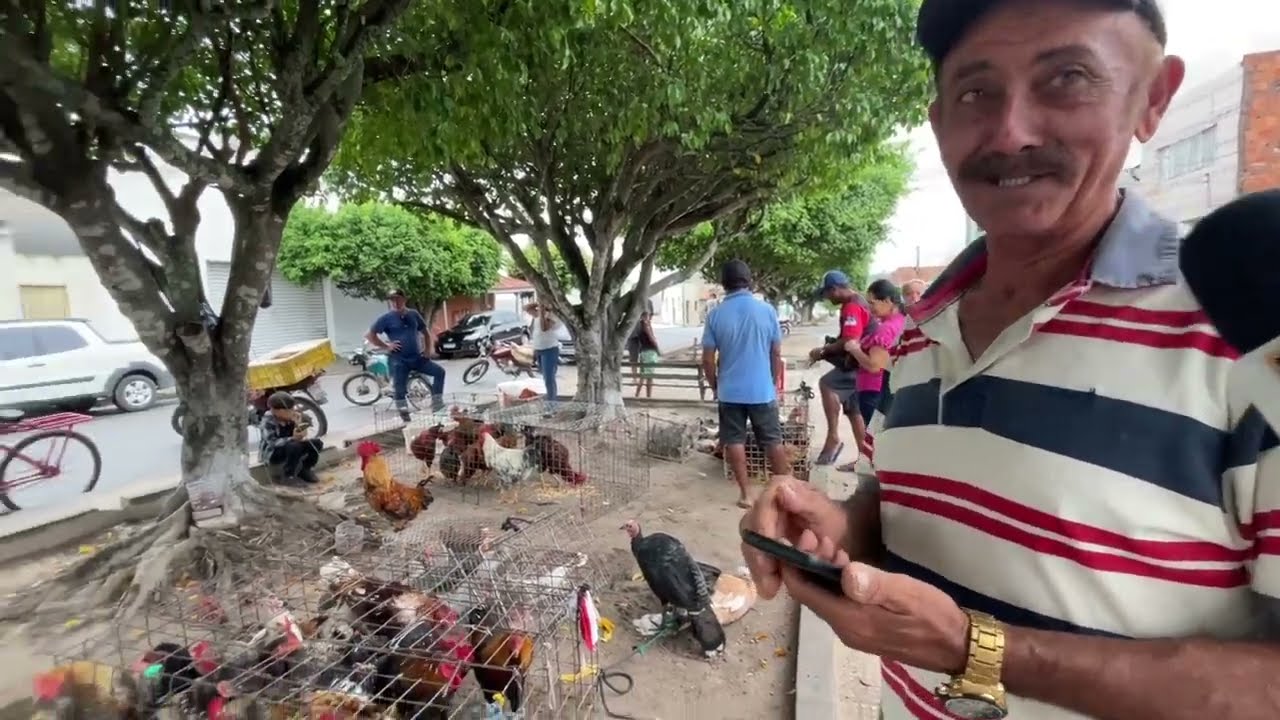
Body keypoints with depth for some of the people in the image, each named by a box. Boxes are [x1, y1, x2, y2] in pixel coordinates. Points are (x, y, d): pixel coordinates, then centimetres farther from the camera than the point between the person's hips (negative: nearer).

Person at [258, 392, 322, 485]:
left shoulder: (289, 419, -2)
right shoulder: (268, 422, -21)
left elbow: (298, 437, -3)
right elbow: (273, 442, -31)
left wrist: (298, 425, -21)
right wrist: (293, 438, -43)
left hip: (289, 450, 7)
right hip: (271, 454, -7)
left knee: (317, 443, -8)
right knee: (294, 446, -36)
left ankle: (304, 471, 8)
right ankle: (288, 477, -20)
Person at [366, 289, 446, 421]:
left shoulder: (414, 314, 9)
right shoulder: (386, 318, -4)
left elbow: (425, 332, 20)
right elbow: (369, 335, -6)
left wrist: (427, 349, 7)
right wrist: (386, 346, -11)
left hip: (417, 357, 4)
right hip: (398, 360, -4)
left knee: (439, 371, -7)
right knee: (399, 390, -7)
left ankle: (436, 404, 1)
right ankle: (404, 416, 5)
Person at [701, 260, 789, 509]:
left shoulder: (716, 314, -6)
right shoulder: (767, 310, -5)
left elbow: (707, 360, -3)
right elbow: (777, 354, 1)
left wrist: (715, 387, 12)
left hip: (730, 391, 0)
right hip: (762, 390, 1)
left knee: (735, 442, 11)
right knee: (773, 442, 12)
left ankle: (745, 494, 15)